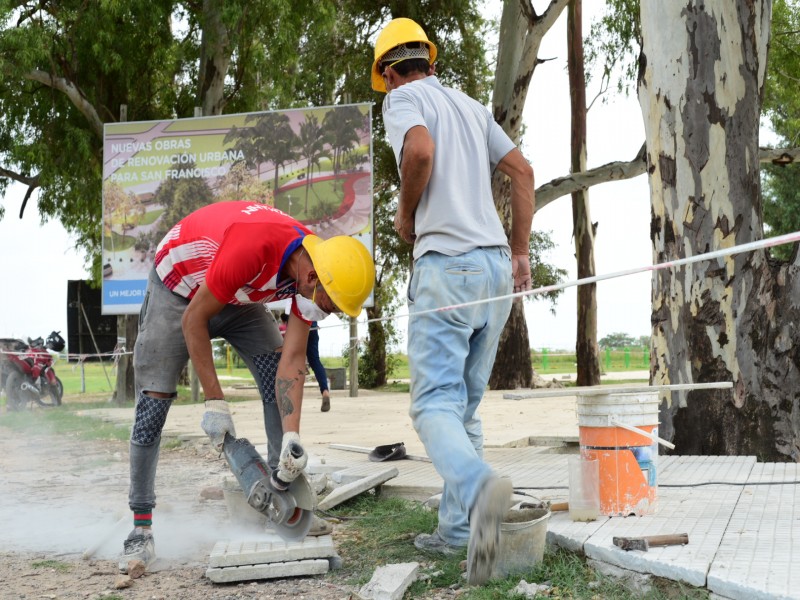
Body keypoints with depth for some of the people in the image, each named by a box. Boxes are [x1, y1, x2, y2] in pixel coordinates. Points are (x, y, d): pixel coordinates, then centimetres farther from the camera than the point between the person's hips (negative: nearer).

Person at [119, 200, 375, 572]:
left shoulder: (313, 269, -20)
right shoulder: (254, 246, -41)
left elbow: (293, 359, -17)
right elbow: (193, 320, -28)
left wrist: (292, 437, -26)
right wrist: (215, 403, -25)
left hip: (236, 297, 6)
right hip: (179, 288, -6)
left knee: (278, 379, -9)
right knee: (153, 404, -9)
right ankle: (141, 529, -1)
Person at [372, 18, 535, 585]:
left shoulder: (403, 97, 3)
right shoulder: (472, 106, 22)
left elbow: (419, 149, -18)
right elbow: (523, 170, 16)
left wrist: (406, 215, -2)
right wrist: (521, 252, 18)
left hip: (446, 265, -7)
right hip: (496, 265, 7)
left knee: (436, 404, -11)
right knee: (466, 405, 12)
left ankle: (480, 485, -38)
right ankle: (459, 529, 11)